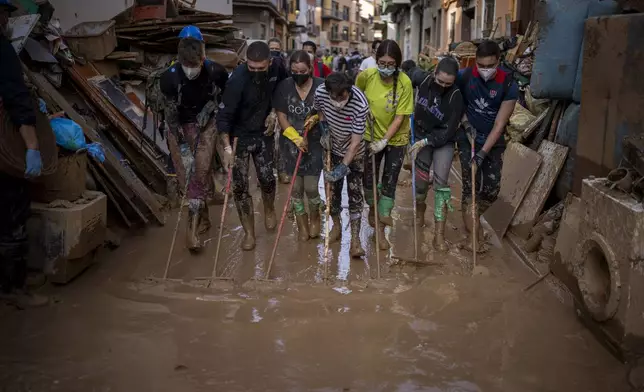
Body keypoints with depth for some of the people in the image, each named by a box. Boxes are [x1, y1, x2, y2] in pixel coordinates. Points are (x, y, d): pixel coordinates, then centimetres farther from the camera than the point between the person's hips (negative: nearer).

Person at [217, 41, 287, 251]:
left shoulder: (276, 70, -13)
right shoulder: (238, 79, -25)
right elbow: (224, 115, -23)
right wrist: (227, 148, -28)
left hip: (264, 134, 3)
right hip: (240, 137, -3)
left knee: (267, 179, 7)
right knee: (240, 186, -1)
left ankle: (269, 210, 40)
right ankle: (249, 232, 14)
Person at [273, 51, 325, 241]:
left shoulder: (321, 86, -10)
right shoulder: (284, 87, -6)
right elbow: (281, 116, -3)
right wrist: (296, 138, -14)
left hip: (314, 143, -2)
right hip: (291, 143, 2)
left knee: (311, 187, -3)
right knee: (296, 187, 8)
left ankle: (315, 217, 29)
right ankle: (301, 224, 28)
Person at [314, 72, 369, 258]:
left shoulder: (360, 104, -35)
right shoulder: (320, 93, -24)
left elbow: (355, 141, -29)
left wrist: (344, 167, -32)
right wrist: (324, 129, -10)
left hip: (354, 152, -3)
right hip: (333, 148, 3)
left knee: (355, 193, -5)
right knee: (332, 188, 11)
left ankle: (355, 239, -1)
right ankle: (336, 226, 31)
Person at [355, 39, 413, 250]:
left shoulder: (404, 83, -21)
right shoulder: (366, 75, -16)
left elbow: (400, 117, -18)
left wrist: (384, 141, -22)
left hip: (396, 139, -2)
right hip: (371, 135, 2)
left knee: (389, 182, 4)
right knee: (369, 177, 12)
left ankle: (381, 228, 18)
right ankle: (373, 207, 44)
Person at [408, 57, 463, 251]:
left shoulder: (455, 97, -21)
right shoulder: (424, 80, -12)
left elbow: (448, 131, -20)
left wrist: (425, 142, -26)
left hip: (443, 141, -2)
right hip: (420, 135, 3)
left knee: (441, 180, -15)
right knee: (421, 180, -1)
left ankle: (439, 233, -14)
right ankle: (420, 208, 34)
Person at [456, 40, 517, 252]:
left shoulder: (509, 85, -17)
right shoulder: (464, 76, -13)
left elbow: (499, 125, -17)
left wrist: (483, 152, -23)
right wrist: (466, 124, -10)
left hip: (493, 143, 1)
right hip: (468, 139, 0)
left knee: (491, 190, -1)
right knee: (470, 187, -9)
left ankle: (470, 220, 27)